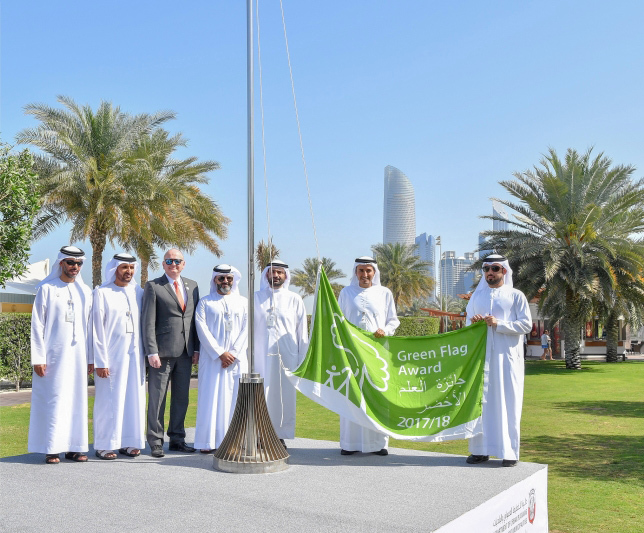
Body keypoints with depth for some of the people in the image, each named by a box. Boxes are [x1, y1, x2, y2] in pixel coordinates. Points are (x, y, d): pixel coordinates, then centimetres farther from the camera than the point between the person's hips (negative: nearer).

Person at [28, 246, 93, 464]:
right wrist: (38, 358, -8)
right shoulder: (47, 289, 1)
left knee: (76, 399, 5)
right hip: (53, 354, -3)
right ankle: (52, 448, 4)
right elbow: (37, 325, -2)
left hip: (78, 354, 3)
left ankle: (74, 446, 11)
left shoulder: (85, 291, 11)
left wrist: (91, 358, 7)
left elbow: (89, 326, 11)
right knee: (53, 399, -2)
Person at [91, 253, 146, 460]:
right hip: (111, 356, -4)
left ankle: (128, 442, 16)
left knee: (134, 398, 7)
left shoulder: (139, 292, 9)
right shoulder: (102, 293, -3)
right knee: (109, 400, 0)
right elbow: (97, 329, -5)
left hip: (135, 355, 4)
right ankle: (104, 445, 10)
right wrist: (100, 361, -10)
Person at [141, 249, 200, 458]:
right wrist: (151, 352, -12)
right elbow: (148, 322, -6)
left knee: (182, 398, 10)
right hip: (162, 352, -5)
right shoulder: (153, 286, -1)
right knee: (157, 398, 1)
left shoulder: (192, 286, 14)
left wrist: (196, 348, 8)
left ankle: (177, 439, 22)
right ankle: (155, 442, 12)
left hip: (185, 353, 5)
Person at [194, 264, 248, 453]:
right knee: (211, 398, -3)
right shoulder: (205, 303, 9)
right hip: (212, 358, -1)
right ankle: (208, 441, 1)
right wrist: (220, 353, -12)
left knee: (235, 398, -1)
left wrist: (233, 354, -8)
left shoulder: (243, 302, 13)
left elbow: (246, 330, 4)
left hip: (237, 359, 1)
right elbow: (202, 329, -2)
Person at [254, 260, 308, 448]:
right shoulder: (256, 298, 9)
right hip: (261, 355, 0)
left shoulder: (294, 300, 8)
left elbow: (302, 331, 8)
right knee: (261, 395, -1)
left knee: (284, 395, 2)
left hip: (287, 355, 0)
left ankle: (281, 435, 11)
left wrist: (302, 359, 3)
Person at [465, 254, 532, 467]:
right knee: (481, 401, 1)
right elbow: (468, 323, 17)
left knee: (508, 402, -2)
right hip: (481, 355, 3)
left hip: (507, 356, -3)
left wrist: (499, 324, -15)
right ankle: (481, 449, 7)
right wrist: (473, 323, -7)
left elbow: (526, 324, -4)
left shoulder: (516, 296, 4)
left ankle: (510, 451, 4)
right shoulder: (477, 296, 15)